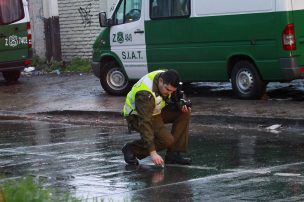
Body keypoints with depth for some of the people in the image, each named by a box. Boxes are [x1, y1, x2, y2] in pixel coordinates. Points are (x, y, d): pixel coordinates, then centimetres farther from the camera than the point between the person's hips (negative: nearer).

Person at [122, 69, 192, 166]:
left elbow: (175, 97, 8)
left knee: (184, 113, -12)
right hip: (137, 117, -8)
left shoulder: (168, 80, -15)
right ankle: (131, 149, -6)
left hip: (155, 110, 8)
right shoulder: (146, 94, -37)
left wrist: (182, 106, -17)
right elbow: (145, 123, -41)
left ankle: (173, 154, -7)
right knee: (167, 140, -25)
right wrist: (153, 152, -46)